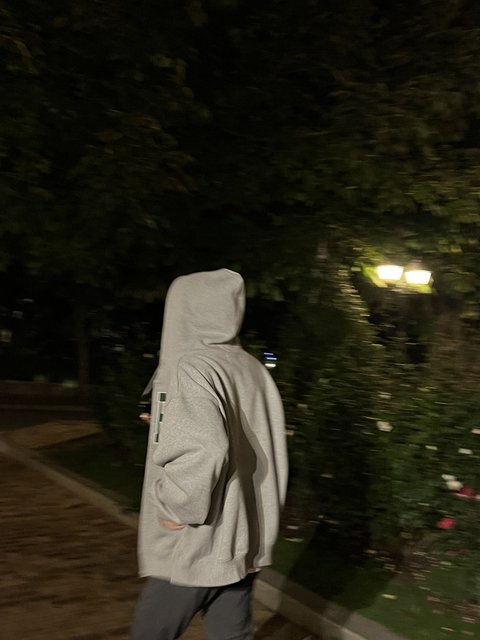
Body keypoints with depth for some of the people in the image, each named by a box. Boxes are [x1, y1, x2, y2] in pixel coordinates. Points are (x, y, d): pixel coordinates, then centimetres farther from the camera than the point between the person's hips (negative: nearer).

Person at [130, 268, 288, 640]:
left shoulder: (191, 368, -18)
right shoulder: (253, 370, 4)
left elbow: (203, 453, -31)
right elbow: (266, 450, 10)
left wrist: (177, 508, -18)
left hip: (195, 546, -7)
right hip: (243, 542, 7)